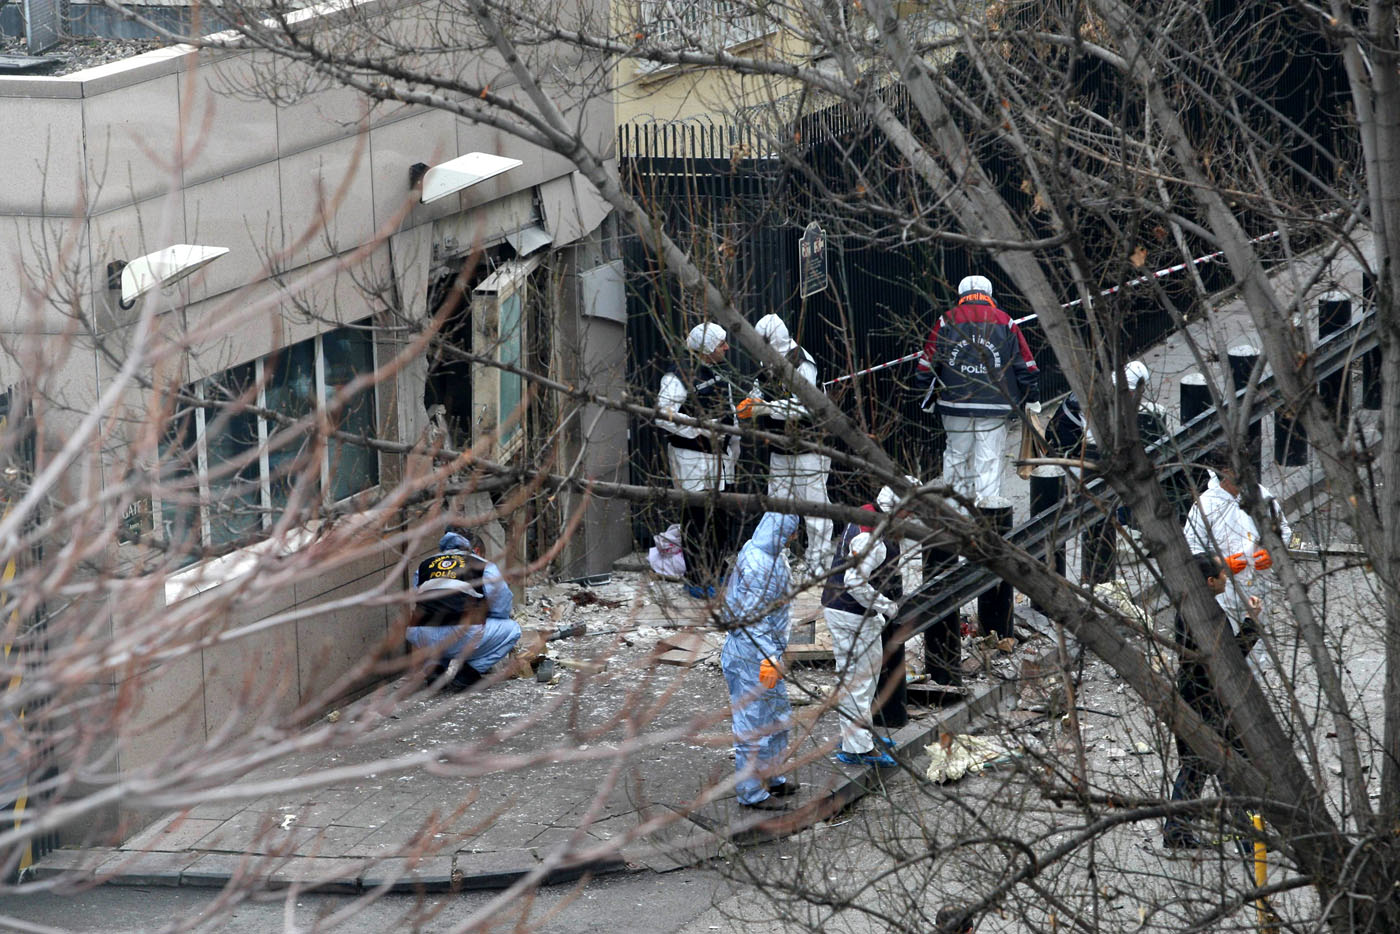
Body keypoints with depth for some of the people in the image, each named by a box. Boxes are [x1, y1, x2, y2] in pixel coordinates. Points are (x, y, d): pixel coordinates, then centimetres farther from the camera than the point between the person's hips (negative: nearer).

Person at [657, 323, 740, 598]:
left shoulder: (719, 377, 16)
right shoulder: (679, 376, -12)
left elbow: (730, 414, 26)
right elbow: (663, 415, -20)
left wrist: (733, 447, 24)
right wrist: (701, 428, -23)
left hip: (718, 457, 9)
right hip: (692, 458, -9)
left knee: (720, 518, 11)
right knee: (697, 517, -8)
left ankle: (716, 575, 22)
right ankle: (697, 581, -4)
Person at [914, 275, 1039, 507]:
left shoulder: (946, 321, 3)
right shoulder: (1004, 321, 3)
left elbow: (927, 364, 5)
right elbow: (1025, 364, 6)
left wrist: (929, 397, 19)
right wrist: (1032, 399, 17)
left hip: (955, 403, 1)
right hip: (994, 406, -1)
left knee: (957, 455, 15)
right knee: (990, 461, 0)